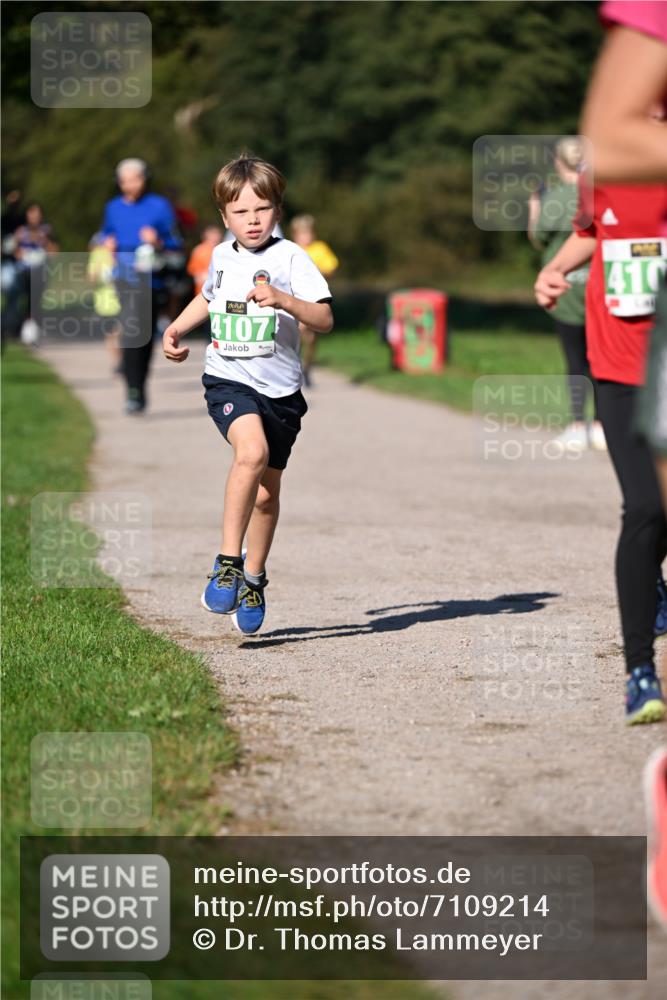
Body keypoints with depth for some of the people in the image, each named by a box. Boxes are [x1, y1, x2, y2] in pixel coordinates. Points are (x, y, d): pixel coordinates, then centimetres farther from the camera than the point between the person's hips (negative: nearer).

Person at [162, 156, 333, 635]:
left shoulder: (290, 257, -7)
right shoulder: (223, 256, 7)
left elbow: (325, 319, -17)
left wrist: (282, 300, -32)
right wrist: (176, 329, 17)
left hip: (280, 388, 0)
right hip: (228, 379, 0)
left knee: (268, 487, 12)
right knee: (252, 452, -29)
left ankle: (253, 579, 33)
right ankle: (227, 563, -24)